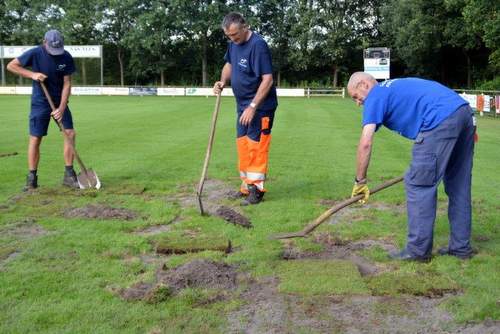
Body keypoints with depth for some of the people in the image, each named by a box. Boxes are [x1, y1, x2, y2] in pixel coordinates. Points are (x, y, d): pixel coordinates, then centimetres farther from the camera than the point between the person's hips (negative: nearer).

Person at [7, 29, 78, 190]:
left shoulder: (66, 57, -11)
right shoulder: (35, 53, -15)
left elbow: (67, 84, -9)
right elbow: (11, 66, -6)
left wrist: (61, 108, -17)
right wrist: (32, 74, -20)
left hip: (60, 101, 2)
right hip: (40, 103, -2)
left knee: (70, 133, -8)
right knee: (35, 138, -4)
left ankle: (69, 175, 0)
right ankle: (32, 177, 6)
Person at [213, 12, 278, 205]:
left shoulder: (258, 45, -20)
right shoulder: (234, 43, 5)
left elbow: (267, 79, -23)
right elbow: (229, 64, 23)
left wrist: (253, 106, -24)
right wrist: (223, 81, 3)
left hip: (260, 107, -8)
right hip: (243, 106, 8)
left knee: (256, 146, -3)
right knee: (243, 146, 12)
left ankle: (257, 189, 7)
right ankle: (246, 186, 23)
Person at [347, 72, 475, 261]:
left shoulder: (375, 96, 4)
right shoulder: (395, 87, 30)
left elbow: (365, 143, -5)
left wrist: (360, 181, 3)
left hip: (442, 120, -9)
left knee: (419, 185, -1)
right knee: (458, 186, 15)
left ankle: (419, 250, 4)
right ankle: (461, 247, 23)